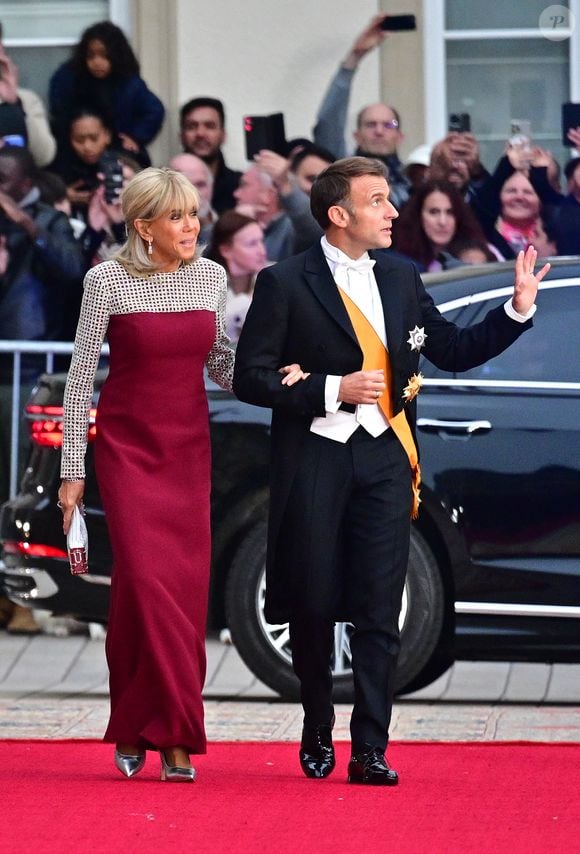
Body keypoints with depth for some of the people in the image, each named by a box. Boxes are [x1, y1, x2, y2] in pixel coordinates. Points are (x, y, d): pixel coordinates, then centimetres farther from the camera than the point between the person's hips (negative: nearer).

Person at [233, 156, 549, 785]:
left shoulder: (400, 278, 11)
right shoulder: (285, 284, -4)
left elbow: (453, 351, 16)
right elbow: (250, 378, -7)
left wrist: (517, 309, 4)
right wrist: (331, 390, -16)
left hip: (384, 458, 3)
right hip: (314, 461, -3)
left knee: (379, 611, -3)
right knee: (313, 605, 5)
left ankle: (370, 750, -2)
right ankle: (318, 734, 24)